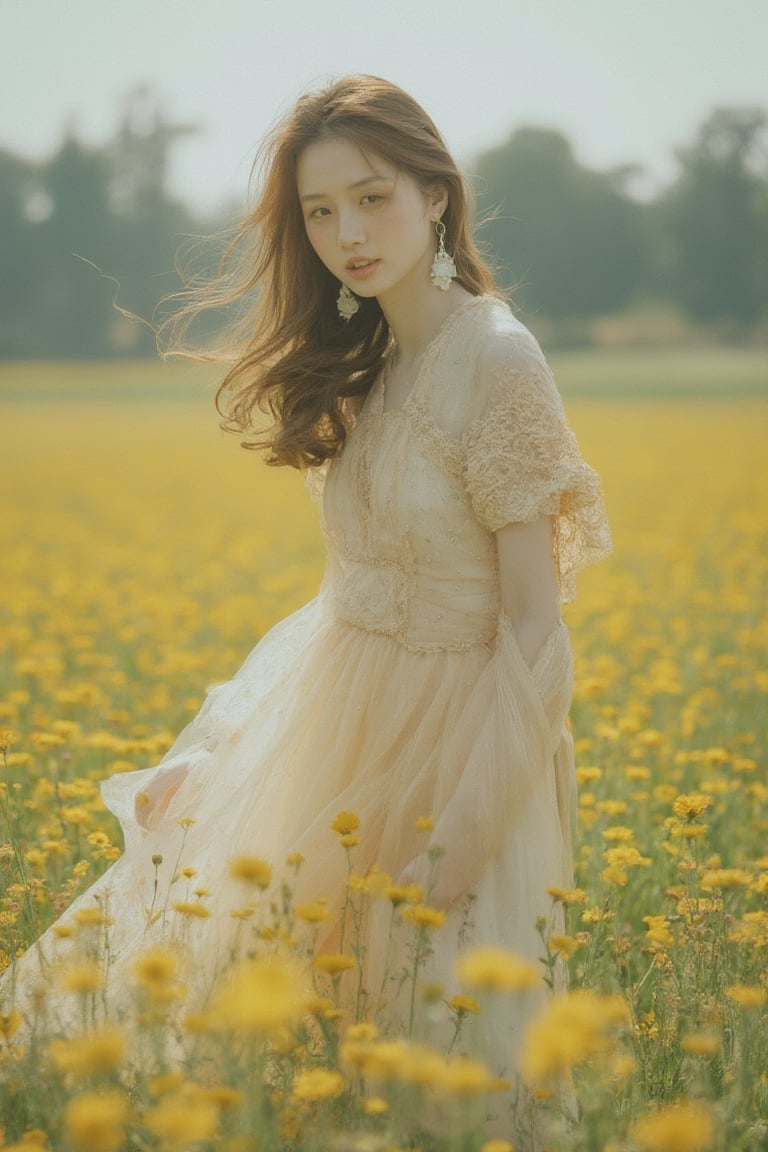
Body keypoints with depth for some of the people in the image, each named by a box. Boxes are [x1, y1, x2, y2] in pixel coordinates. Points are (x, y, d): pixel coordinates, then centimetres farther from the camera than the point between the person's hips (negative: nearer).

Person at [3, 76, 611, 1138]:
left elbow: (534, 626, -18)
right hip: (337, 713, 8)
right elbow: (374, 572, 9)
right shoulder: (361, 362, 6)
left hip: (444, 736, -7)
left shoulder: (494, 357, -18)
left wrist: (470, 833, -21)